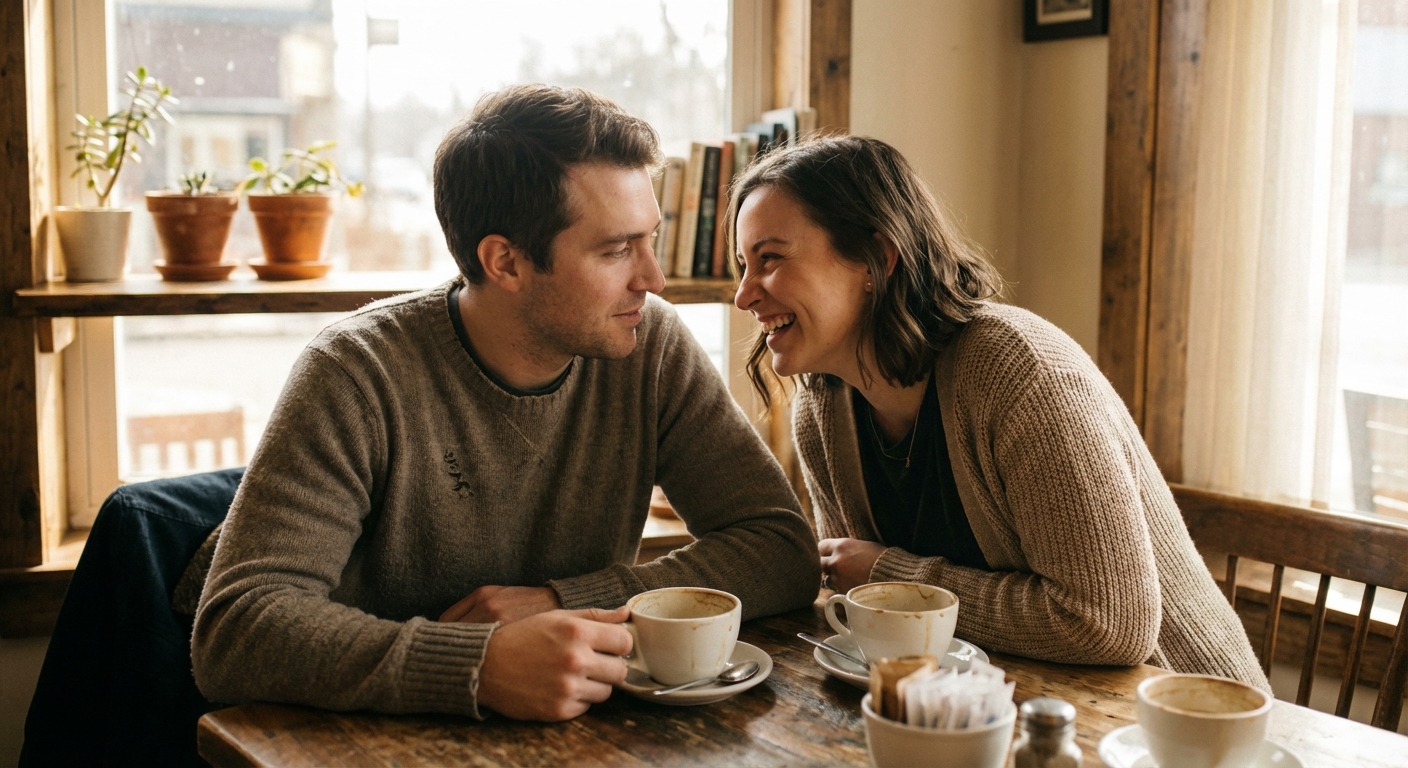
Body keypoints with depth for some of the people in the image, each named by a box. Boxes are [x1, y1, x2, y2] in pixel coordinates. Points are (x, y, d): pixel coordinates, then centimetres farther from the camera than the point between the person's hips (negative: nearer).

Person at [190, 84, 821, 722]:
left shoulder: (652, 347, -6)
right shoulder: (359, 376, -16)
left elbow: (786, 551, -7)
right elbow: (232, 631, -23)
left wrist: (565, 600, -19)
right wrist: (482, 665, -37)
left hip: (580, 737, 3)